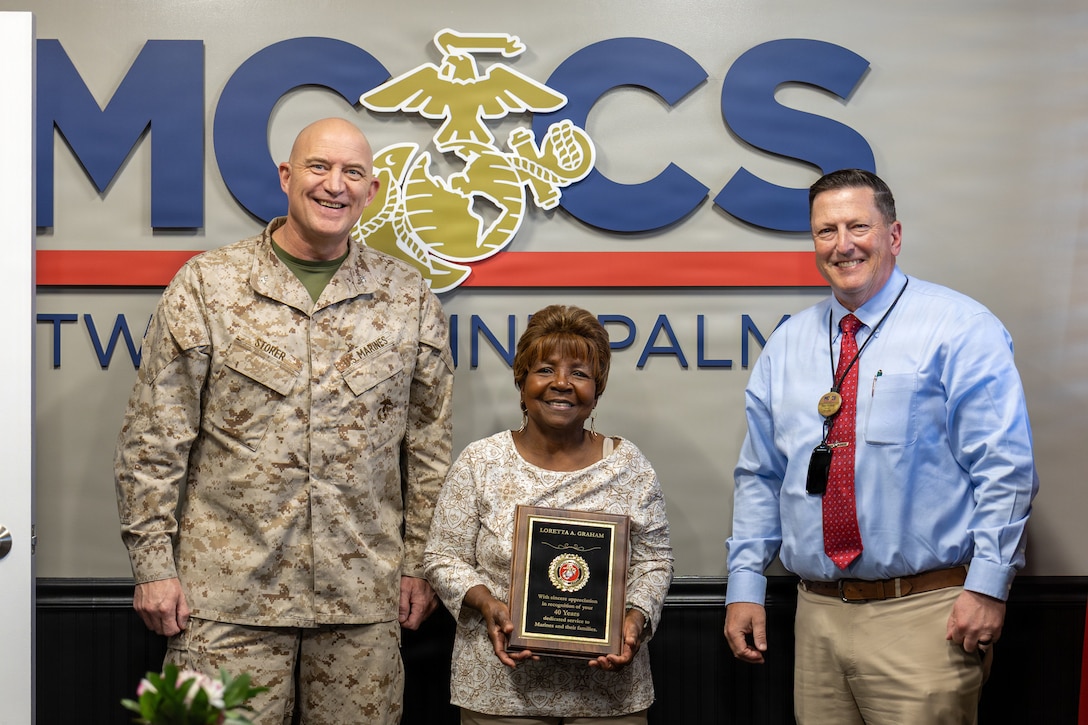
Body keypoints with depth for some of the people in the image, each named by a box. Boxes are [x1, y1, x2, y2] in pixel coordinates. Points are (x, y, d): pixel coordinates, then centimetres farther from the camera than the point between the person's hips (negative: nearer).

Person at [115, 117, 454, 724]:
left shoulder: (410, 299, 6)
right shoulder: (207, 285, 0)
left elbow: (429, 446, 10)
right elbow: (154, 441, 0)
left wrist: (419, 563, 7)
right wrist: (153, 564, -3)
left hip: (365, 596, 2)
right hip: (229, 594, -2)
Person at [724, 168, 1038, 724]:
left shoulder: (959, 329, -4)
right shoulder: (786, 346, 11)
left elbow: (1005, 469, -8)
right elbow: (759, 476, 15)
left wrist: (988, 586, -14)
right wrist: (745, 587, 8)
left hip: (925, 615, -4)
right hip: (819, 614, 5)